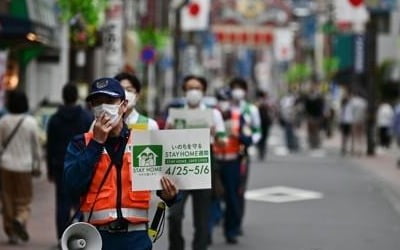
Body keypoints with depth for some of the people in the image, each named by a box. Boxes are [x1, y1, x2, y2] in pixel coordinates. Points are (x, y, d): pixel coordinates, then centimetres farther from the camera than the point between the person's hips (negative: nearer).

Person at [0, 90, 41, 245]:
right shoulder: (31, 122, -4)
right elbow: (36, 146, 0)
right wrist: (37, 165, 10)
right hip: (24, 166, -1)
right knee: (24, 199, 8)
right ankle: (20, 220, -20)